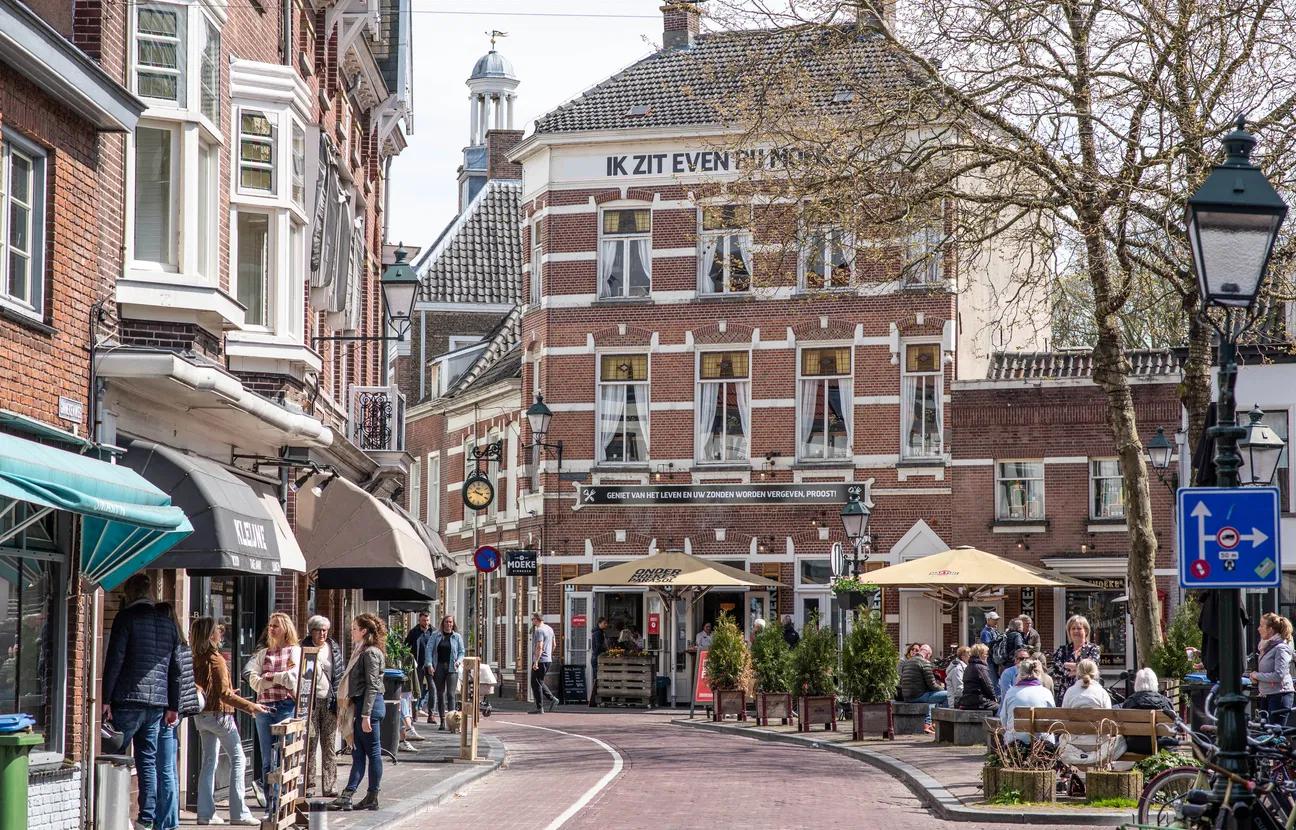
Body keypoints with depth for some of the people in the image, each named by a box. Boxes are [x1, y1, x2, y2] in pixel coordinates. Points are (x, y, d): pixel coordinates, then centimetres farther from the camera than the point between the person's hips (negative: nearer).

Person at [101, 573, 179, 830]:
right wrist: (172, 706, 17)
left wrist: (106, 700, -9)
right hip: (157, 703, 5)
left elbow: (114, 661, -10)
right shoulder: (167, 623, 13)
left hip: (128, 701, -5)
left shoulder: (126, 618, -4)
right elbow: (175, 667, 15)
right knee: (148, 761, 8)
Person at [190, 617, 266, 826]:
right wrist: (250, 706, -17)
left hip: (201, 716, 7)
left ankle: (205, 813, 9)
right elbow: (225, 693, -20)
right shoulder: (216, 659, -16)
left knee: (209, 762, 11)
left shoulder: (195, 659, 5)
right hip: (219, 714, -7)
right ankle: (239, 812, -5)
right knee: (237, 759, -1)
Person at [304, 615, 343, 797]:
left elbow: (340, 675, 10)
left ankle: (330, 787, 6)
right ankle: (308, 783, 4)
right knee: (309, 743, -3)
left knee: (329, 745, 4)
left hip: (329, 701, 2)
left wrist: (339, 700, 2)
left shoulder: (334, 648, 10)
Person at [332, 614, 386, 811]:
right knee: (358, 753, 6)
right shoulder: (362, 651, 17)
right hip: (361, 705, 10)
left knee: (373, 752, -2)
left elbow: (372, 686, -18)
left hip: (370, 705, -10)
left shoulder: (370, 653, -13)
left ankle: (372, 798, 4)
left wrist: (366, 715, -22)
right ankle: (347, 796, 5)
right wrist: (361, 713, 18)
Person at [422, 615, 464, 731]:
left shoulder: (457, 637, 7)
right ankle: (442, 722, 13)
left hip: (452, 668, -1)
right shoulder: (435, 635, 5)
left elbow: (461, 652, 12)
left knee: (450, 694, -12)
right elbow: (428, 649, 0)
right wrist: (429, 664, -10)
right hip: (438, 668, 1)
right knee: (440, 694, 7)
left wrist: (458, 661, -8)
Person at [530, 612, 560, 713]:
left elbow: (539, 647, -24)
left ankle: (539, 708, -4)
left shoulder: (539, 630, -16)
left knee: (536, 683, -3)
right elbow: (553, 645, 23)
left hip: (540, 661, -9)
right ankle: (552, 698, 8)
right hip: (548, 660, 9)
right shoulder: (549, 629, 13)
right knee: (539, 682, 19)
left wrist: (536, 662, -27)